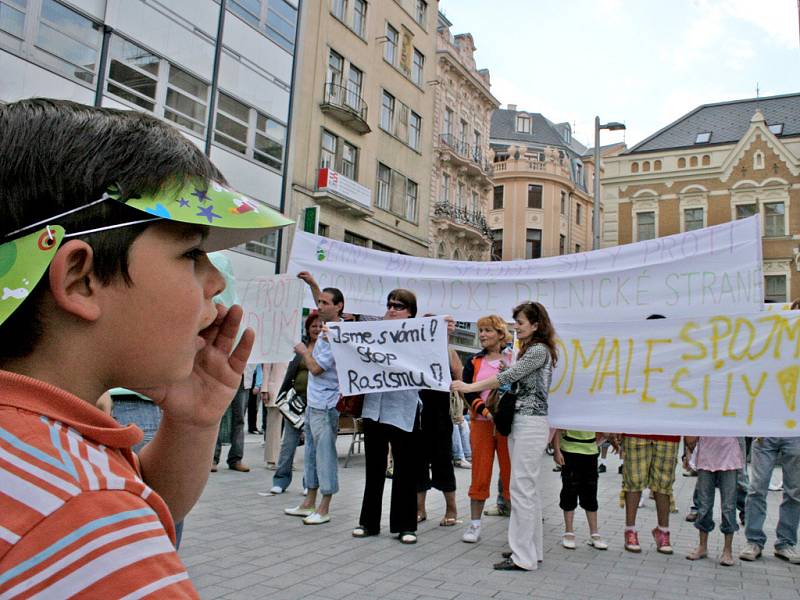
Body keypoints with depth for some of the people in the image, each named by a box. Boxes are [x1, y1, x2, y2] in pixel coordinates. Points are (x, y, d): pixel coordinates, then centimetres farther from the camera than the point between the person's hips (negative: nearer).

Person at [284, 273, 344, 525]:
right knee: (312, 452, 16)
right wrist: (312, 283, 25)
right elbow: (321, 303, 31)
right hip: (313, 403, 10)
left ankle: (324, 509, 5)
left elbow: (316, 368, -19)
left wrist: (304, 351, -2)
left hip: (326, 406, -10)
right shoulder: (329, 328, 9)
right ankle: (309, 503, 26)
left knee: (325, 452, -3)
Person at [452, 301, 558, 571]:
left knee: (522, 488, -8)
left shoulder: (539, 350, -11)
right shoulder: (527, 351, 19)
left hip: (531, 424, -10)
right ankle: (532, 549, 22)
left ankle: (524, 557, -2)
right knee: (528, 488, 13)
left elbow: (508, 376, -18)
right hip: (519, 422, 10)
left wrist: (469, 387, -16)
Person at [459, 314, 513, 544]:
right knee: (480, 475, 6)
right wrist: (485, 411, -14)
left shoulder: (513, 358, 2)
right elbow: (468, 392, 0)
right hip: (481, 424, 2)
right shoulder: (474, 362, 9)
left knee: (511, 474, 1)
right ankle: (474, 524, 16)